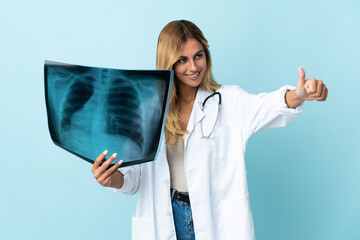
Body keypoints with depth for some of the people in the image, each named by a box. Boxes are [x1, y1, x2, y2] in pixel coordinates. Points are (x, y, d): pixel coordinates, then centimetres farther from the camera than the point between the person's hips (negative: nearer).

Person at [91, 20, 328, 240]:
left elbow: (265, 106, -25)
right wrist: (114, 178, -20)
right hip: (166, 219, 2)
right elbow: (137, 173, 0)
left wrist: (297, 95, -45)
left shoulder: (228, 101, -5)